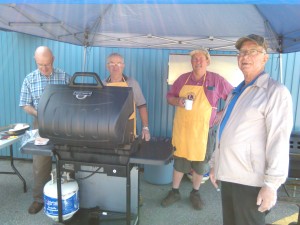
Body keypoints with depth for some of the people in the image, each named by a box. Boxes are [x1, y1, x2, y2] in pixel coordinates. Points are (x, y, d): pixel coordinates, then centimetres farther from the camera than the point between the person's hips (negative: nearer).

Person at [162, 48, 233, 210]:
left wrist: (222, 114, -7)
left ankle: (195, 193, 33)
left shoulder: (216, 80, -4)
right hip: (182, 128, 2)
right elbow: (169, 97, 10)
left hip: (203, 130, -1)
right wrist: (178, 101, -11)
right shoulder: (183, 79, 3)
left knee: (200, 163, 12)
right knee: (179, 161, 11)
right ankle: (174, 191, 29)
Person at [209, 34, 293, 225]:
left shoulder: (275, 91, -9)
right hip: (228, 176, 7)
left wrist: (271, 184, -19)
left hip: (251, 181, -7)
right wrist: (215, 164, 18)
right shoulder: (236, 92, 15)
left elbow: (279, 140, -16)